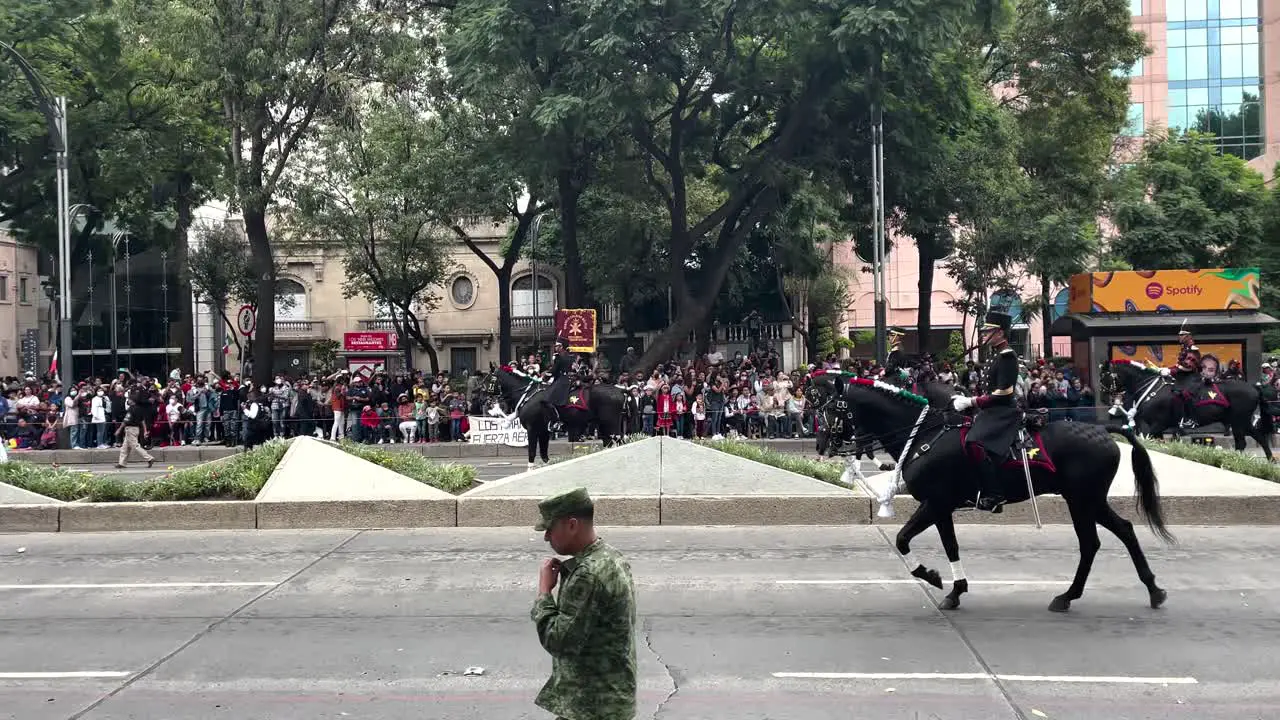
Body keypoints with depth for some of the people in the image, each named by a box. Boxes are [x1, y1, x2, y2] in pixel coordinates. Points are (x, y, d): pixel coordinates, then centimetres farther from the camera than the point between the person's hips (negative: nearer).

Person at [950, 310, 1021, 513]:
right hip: (996, 411, 11)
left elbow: (1002, 394, -20)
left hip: (1003, 412, -11)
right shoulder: (1001, 355, 17)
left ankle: (993, 496, -22)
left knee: (976, 443, -26)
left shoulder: (1007, 356, -13)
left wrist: (972, 402, -17)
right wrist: (968, 401, 13)